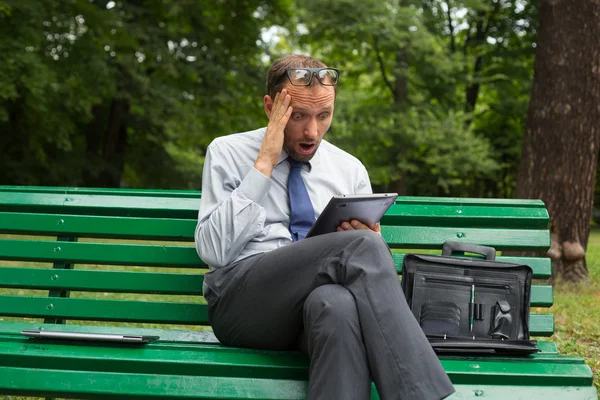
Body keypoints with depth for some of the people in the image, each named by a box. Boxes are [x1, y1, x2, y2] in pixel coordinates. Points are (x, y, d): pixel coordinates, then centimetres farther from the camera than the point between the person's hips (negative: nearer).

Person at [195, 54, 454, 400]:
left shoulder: (350, 170, 18)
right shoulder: (229, 152, 9)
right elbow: (213, 250, -4)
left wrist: (372, 239, -6)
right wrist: (264, 164, -6)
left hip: (322, 302, 3)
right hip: (241, 300, -2)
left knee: (339, 304, -39)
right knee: (360, 247, -31)